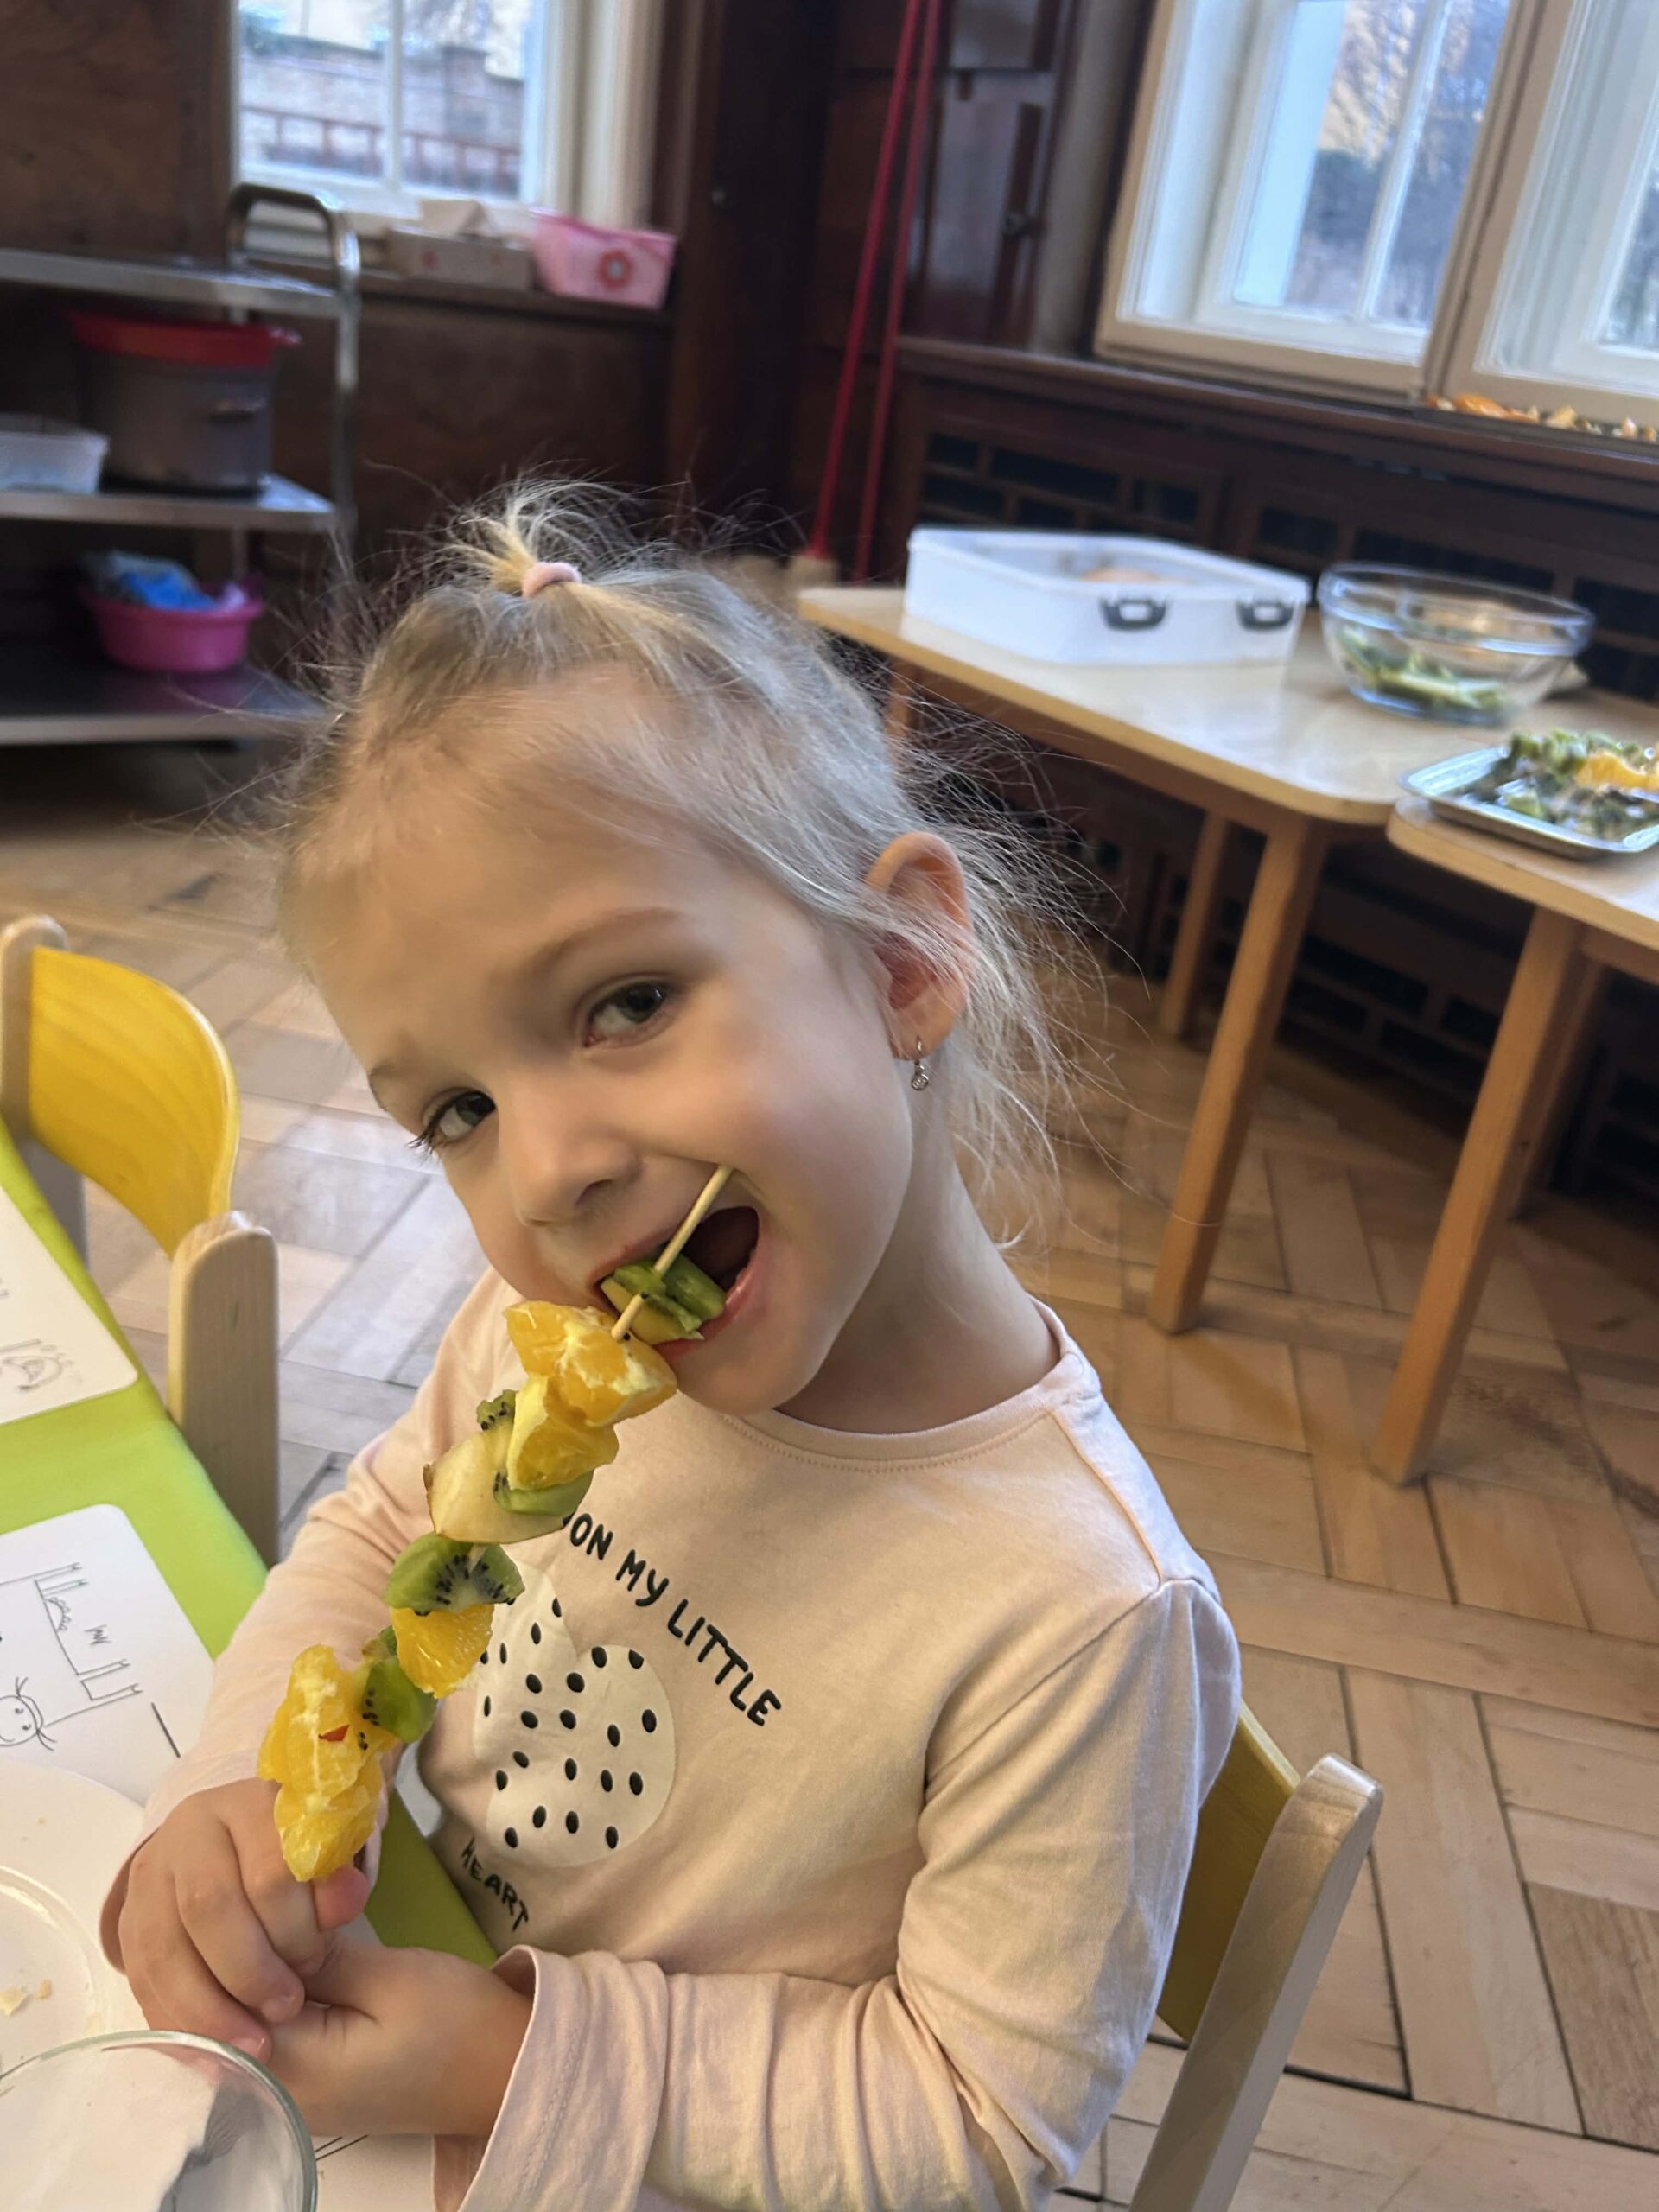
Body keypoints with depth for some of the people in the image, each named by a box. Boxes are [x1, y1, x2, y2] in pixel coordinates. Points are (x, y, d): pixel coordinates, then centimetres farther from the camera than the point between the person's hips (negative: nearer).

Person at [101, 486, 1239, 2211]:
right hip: (423, 1987, 4)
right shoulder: (545, 1322, -18)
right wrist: (239, 1788, -18)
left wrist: (530, 2063, -24)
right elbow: (384, 1526, 0)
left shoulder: (1084, 1612, -34)